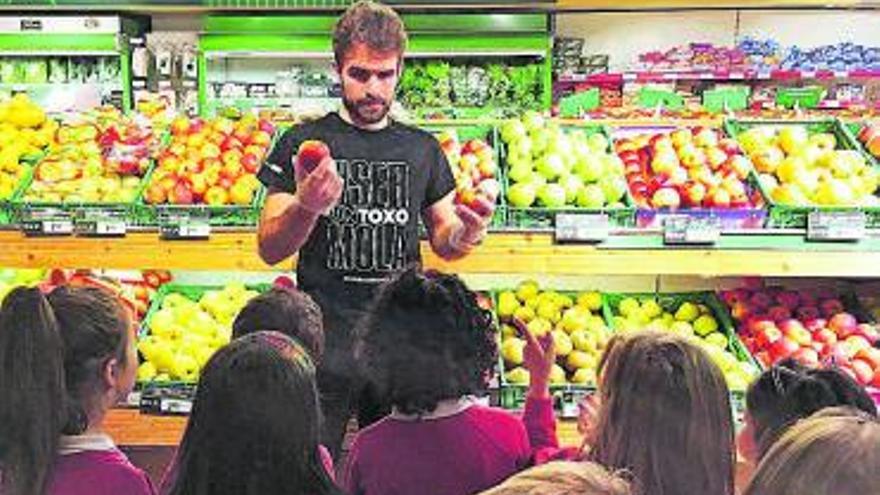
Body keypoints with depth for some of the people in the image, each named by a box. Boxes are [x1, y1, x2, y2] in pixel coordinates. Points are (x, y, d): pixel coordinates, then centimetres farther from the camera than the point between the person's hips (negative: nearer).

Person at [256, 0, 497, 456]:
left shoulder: (422, 148, 9)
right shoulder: (304, 144, 1)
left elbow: (442, 240, 16)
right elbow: (269, 250, -2)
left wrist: (464, 234, -7)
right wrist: (307, 207, -22)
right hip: (324, 338, -2)